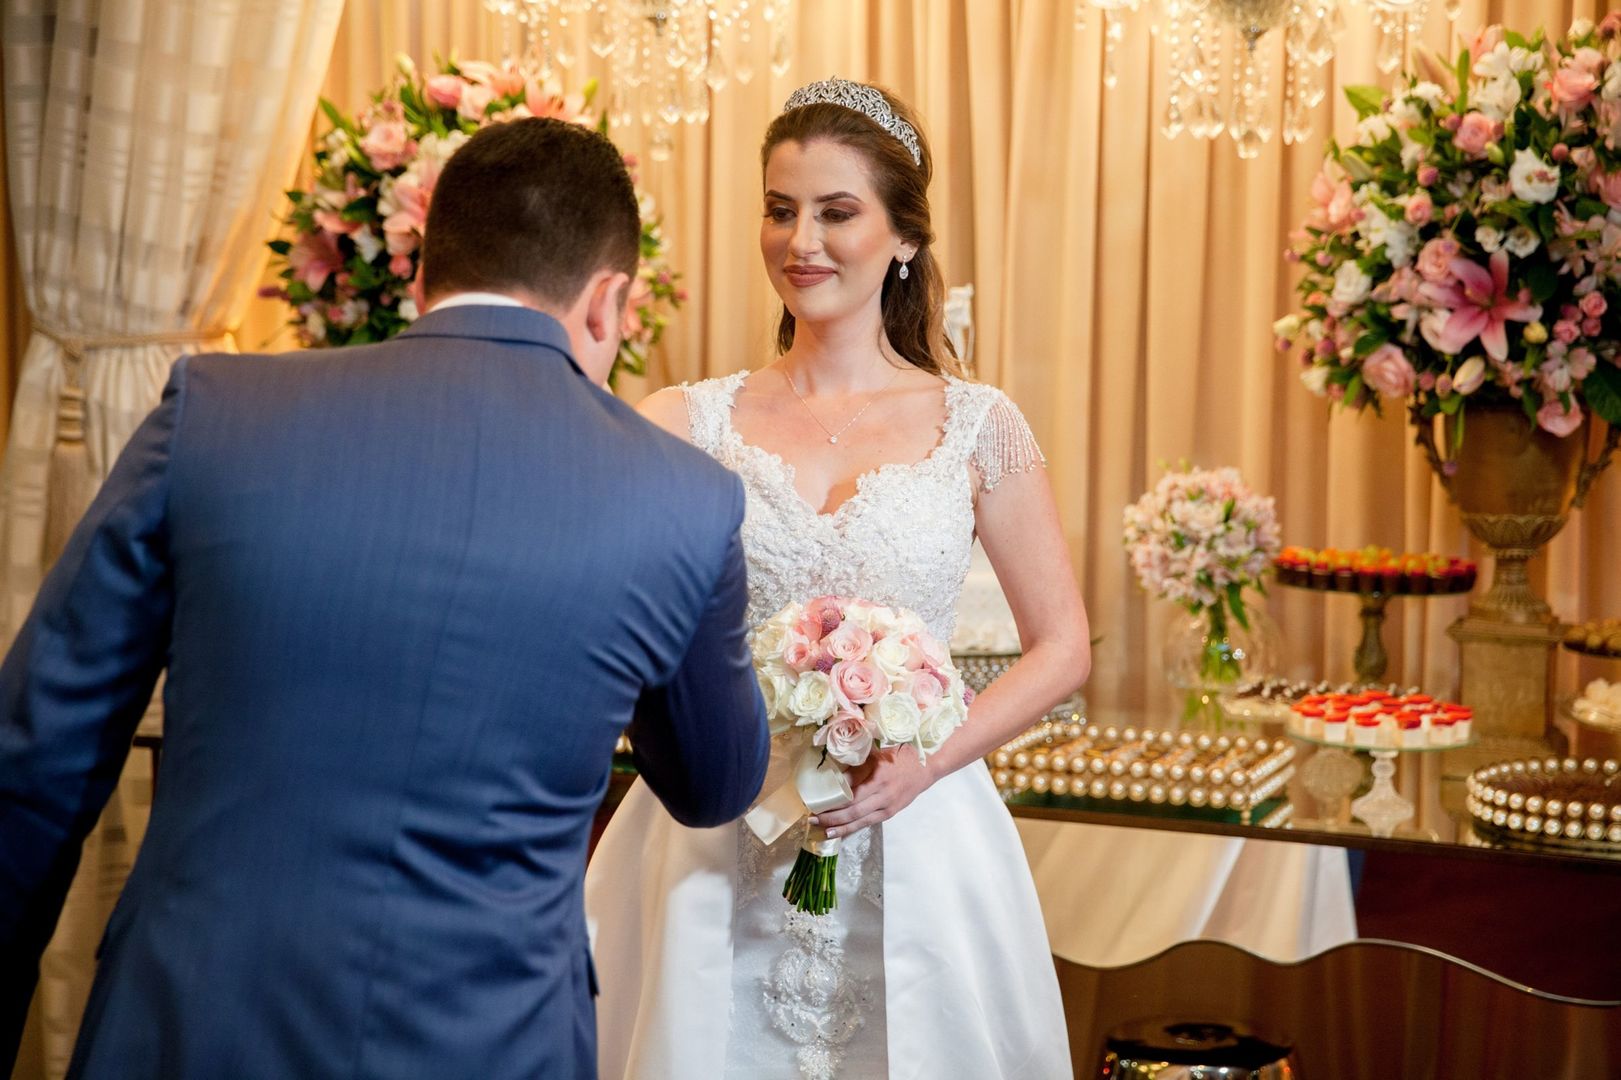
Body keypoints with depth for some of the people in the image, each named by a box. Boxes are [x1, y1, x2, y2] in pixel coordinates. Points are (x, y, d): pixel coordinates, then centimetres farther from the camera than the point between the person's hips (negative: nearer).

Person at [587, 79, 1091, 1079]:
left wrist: (928, 760, -9)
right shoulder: (693, 422, 1)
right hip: (717, 855, 0)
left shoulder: (977, 427, 1)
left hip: (911, 839, 0)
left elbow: (1065, 649, 4)